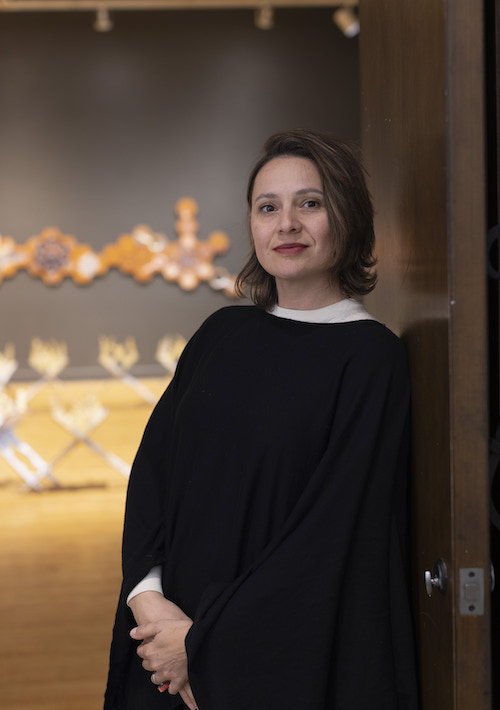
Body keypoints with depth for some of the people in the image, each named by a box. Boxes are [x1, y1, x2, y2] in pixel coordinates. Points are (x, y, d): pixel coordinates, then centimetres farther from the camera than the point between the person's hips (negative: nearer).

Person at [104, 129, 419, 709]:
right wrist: (147, 593, -14)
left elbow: (336, 532, -17)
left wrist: (204, 640, -16)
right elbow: (152, 462, 1)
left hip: (292, 660, -4)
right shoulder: (222, 334, 4)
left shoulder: (372, 357, -12)